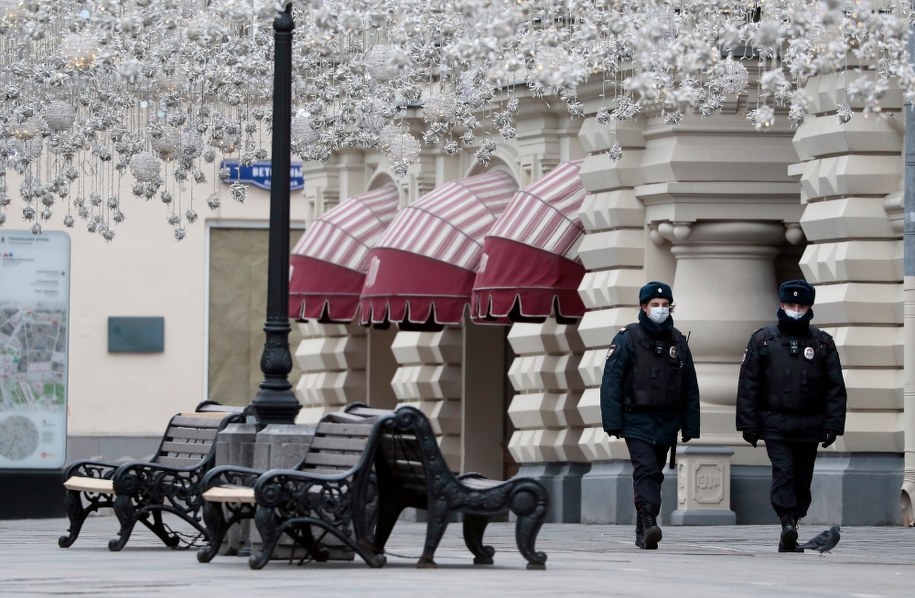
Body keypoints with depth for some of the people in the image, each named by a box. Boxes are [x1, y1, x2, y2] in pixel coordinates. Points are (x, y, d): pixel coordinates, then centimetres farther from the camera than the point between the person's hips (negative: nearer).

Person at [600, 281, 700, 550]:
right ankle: (649, 524, -29)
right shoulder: (627, 339, -5)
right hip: (637, 420, -5)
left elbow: (690, 388, 13)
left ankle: (642, 533, 16)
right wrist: (613, 423, -14)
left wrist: (690, 428, 8)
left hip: (667, 423, 5)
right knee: (646, 470, -18)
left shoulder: (677, 341, 9)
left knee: (654, 474, 9)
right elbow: (611, 382, -8)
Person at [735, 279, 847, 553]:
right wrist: (748, 424, -3)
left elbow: (835, 387, 7)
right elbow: (748, 384, 3)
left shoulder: (823, 342, 8)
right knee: (783, 472, -19)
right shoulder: (762, 340, 4)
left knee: (802, 479, 6)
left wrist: (833, 425, -2)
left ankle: (789, 538, 14)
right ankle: (787, 523, -29)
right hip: (775, 424, -2)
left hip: (810, 425, 2)